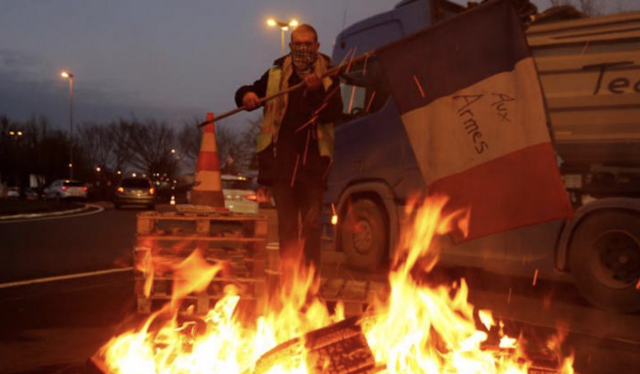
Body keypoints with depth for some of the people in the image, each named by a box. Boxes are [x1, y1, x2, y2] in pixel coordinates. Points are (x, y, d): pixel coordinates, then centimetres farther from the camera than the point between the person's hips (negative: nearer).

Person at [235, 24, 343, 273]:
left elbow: (334, 113, -7)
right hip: (281, 158, 2)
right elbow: (246, 93, 20)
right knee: (286, 224, 6)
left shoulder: (327, 77, 5)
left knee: (311, 224, -1)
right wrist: (246, 95, -3)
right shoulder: (276, 74, 12)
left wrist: (317, 91, -22)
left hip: (313, 161, -2)